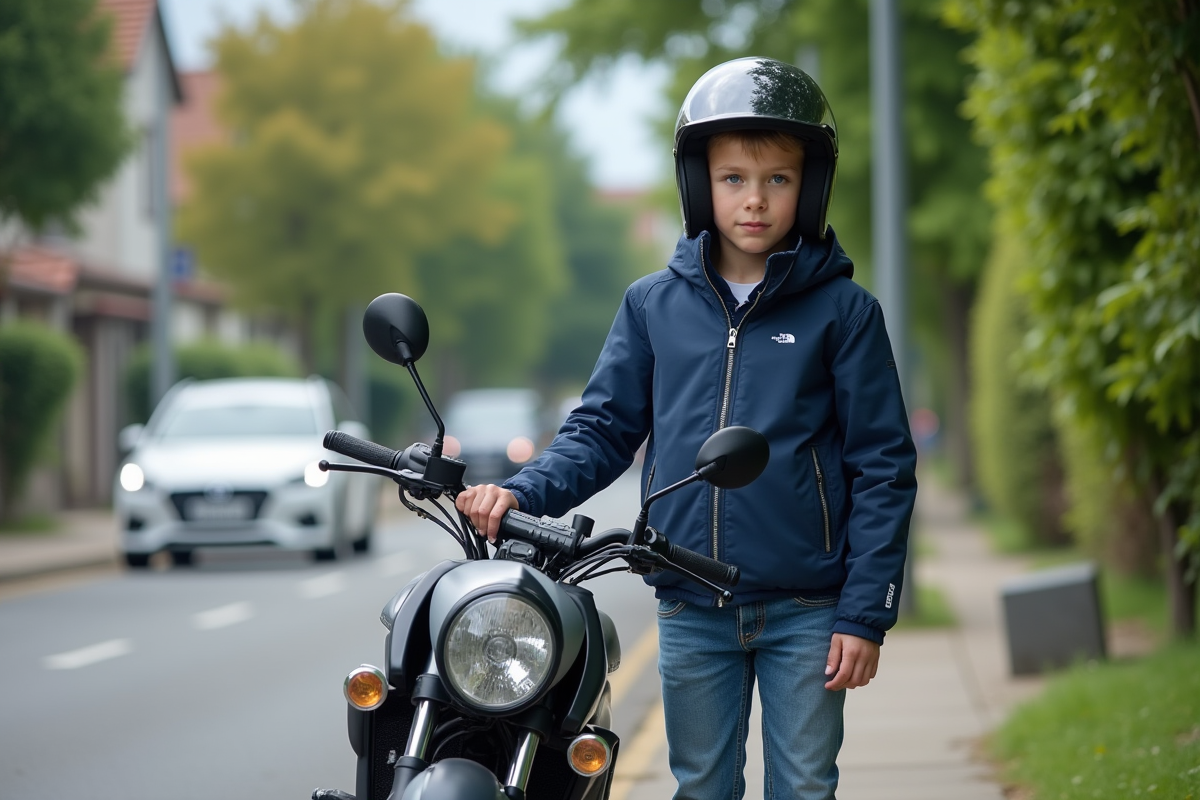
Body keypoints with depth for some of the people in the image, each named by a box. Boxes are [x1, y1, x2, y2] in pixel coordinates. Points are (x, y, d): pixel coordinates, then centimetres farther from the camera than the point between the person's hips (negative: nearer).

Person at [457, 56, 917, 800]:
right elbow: (603, 430, 10)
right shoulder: (654, 305, 6)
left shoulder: (844, 312, -1)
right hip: (692, 612, 2)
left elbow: (883, 468, -1)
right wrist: (522, 494, -9)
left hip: (806, 611, -2)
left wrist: (866, 614, -6)